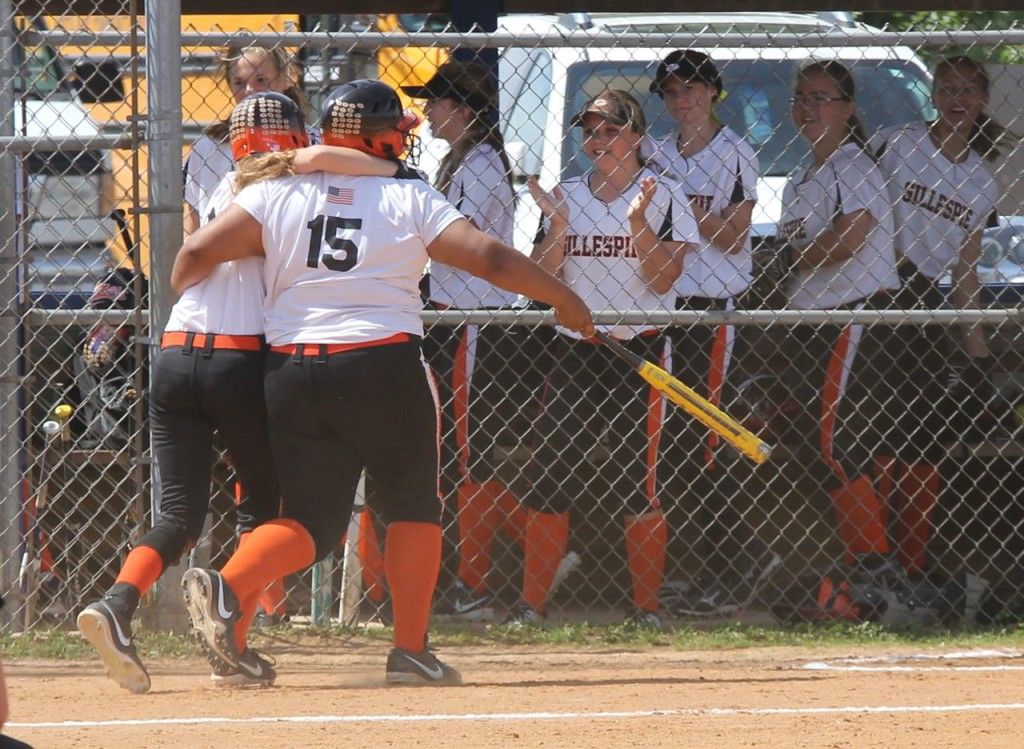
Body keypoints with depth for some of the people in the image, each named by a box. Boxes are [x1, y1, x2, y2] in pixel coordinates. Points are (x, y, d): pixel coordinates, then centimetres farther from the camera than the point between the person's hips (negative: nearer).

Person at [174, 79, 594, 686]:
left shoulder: (277, 193, 6)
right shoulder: (410, 199, 1)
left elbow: (198, 253, 0)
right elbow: (490, 258, -4)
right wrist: (563, 299, 9)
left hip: (292, 374, 3)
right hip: (386, 371, -3)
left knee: (311, 521, 8)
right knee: (414, 506, 15)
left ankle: (227, 590, -20)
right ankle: (411, 651, 9)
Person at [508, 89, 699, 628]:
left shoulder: (663, 196, 0)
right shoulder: (566, 196, 10)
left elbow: (663, 279, -7)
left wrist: (638, 222, -18)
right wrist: (557, 227, -10)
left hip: (639, 348, -3)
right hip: (574, 353, 3)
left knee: (639, 483, -3)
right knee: (548, 479, -1)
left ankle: (646, 605, 4)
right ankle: (531, 604, 4)